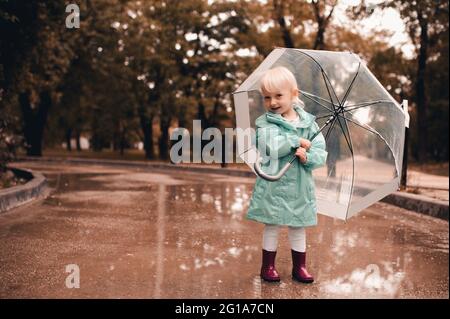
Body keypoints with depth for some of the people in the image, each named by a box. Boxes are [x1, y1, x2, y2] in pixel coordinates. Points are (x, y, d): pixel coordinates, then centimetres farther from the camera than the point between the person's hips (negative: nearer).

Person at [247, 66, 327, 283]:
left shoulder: (309, 123, 0)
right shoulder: (265, 123, -6)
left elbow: (321, 154, -4)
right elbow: (271, 146, -25)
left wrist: (307, 157, -23)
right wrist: (296, 141, -20)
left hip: (299, 186, 2)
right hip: (273, 185, -2)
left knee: (298, 228, 14)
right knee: (271, 226, 9)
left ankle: (299, 266, 28)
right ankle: (268, 266, 24)